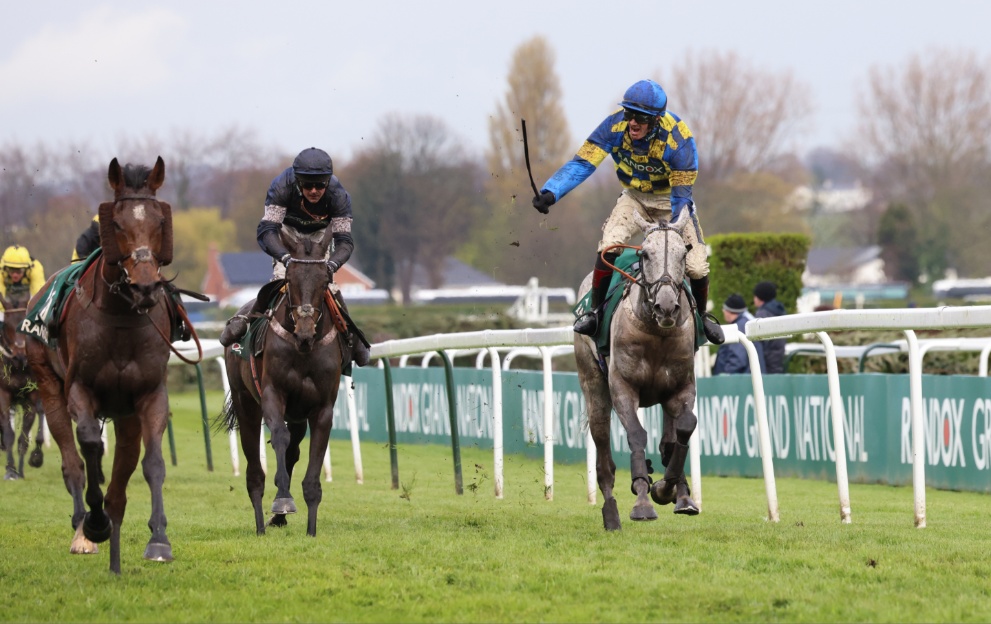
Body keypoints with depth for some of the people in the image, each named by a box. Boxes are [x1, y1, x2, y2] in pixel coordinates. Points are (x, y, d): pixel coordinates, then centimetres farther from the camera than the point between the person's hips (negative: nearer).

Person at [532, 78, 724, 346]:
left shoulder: (677, 138, -30)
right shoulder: (615, 126, -25)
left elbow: (682, 195, -25)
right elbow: (582, 163, -27)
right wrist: (551, 192, -41)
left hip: (671, 200, -1)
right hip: (635, 198, 1)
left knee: (696, 267, -13)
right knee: (608, 246, -27)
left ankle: (701, 315, 18)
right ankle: (596, 309, -8)